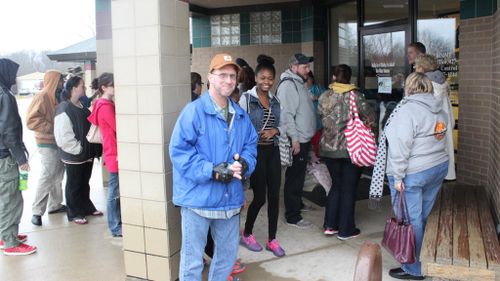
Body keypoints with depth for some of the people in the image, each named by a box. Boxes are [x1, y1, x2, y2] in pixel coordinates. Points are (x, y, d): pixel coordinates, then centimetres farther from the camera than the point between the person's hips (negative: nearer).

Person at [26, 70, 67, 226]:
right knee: (47, 177, -7)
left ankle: (55, 205, 27)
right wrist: (53, 128, -20)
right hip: (47, 144, -8)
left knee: (58, 176, 15)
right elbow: (32, 120, -21)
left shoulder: (56, 97, 11)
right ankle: (37, 211, 1)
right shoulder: (42, 97, -14)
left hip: (58, 142, 9)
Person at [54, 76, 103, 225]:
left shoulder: (82, 107, 10)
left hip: (87, 153, 8)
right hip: (73, 156, -8)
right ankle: (74, 213, 19)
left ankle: (87, 207, 34)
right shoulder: (64, 109, -17)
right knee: (74, 185, 7)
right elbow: (64, 136, -21)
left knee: (85, 182, 20)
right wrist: (78, 149, -16)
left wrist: (92, 149, 9)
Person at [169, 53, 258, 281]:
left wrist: (244, 164, -11)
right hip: (198, 198, -6)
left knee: (228, 254, 21)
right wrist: (212, 171, -22)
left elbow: (251, 145, 12)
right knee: (192, 260, 5)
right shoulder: (193, 111, -11)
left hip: (230, 198, 6)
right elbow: (178, 151, -16)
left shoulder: (241, 115, 9)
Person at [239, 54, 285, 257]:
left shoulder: (275, 100, 11)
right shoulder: (246, 98, -7)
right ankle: (246, 234, 24)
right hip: (255, 151, -5)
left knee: (274, 196, 5)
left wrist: (275, 130, -5)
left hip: (273, 151, 5)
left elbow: (281, 125, 15)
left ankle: (272, 240, 18)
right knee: (260, 196, 0)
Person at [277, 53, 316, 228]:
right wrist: (295, 139, -24)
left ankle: (298, 203, 36)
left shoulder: (299, 83, 17)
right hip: (296, 141, -10)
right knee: (294, 178, -4)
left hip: (304, 138, 10)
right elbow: (286, 115, -23)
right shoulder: (288, 85, -16)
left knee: (299, 175, 21)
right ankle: (292, 216, 3)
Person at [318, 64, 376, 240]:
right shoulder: (356, 96, -11)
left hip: (329, 148, 4)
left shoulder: (325, 97, -2)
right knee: (349, 188, 8)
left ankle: (330, 225, 21)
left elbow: (323, 119, 2)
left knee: (336, 185, 19)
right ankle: (345, 230, 15)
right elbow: (370, 120, -7)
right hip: (351, 149, -4)